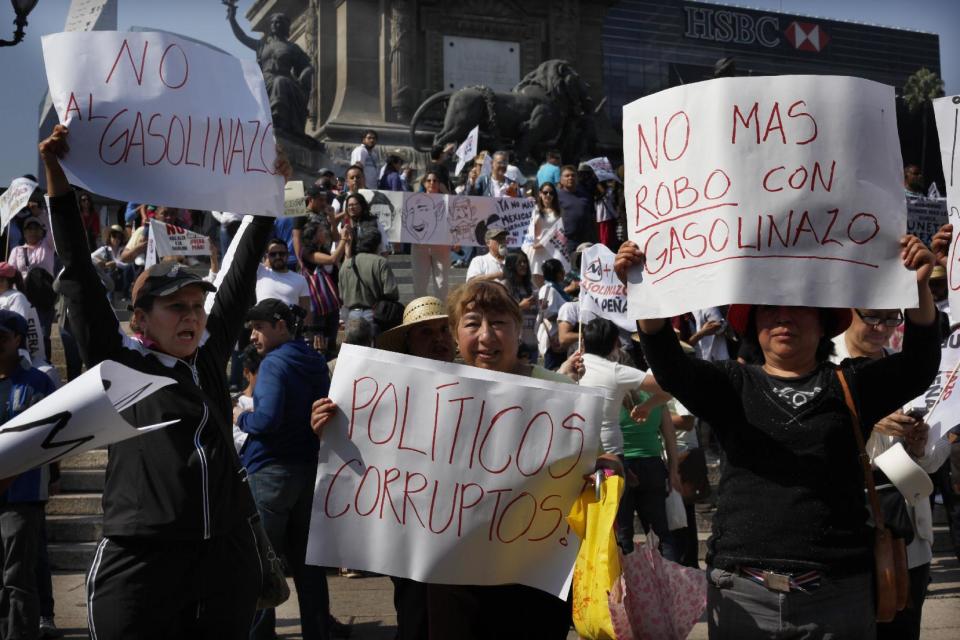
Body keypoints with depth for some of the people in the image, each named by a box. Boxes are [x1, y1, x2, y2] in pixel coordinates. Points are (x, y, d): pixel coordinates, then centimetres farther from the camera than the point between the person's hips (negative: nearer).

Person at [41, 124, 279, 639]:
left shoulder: (210, 358, 11)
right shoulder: (118, 364, 1)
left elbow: (241, 277, 16)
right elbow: (79, 273, -3)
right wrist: (57, 176, -7)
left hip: (229, 558, 4)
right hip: (141, 561, -4)